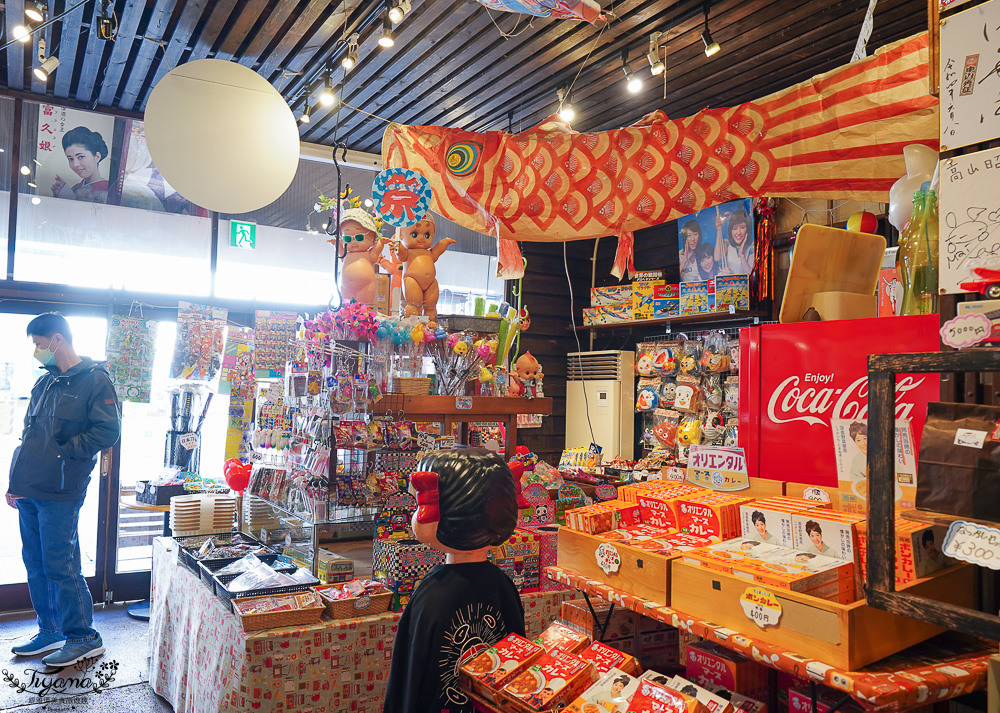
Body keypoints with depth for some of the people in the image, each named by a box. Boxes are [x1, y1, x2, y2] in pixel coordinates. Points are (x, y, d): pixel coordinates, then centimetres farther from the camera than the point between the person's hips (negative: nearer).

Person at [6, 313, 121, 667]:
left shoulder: (95, 380, -8)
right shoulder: (43, 383, 16)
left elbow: (108, 432, -14)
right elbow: (29, 436, 20)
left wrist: (62, 451, -13)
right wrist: (15, 482, 15)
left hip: (60, 494, -8)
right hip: (28, 492, 8)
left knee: (60, 567, -3)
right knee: (36, 565, 14)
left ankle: (84, 638, 9)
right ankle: (50, 633, 27)